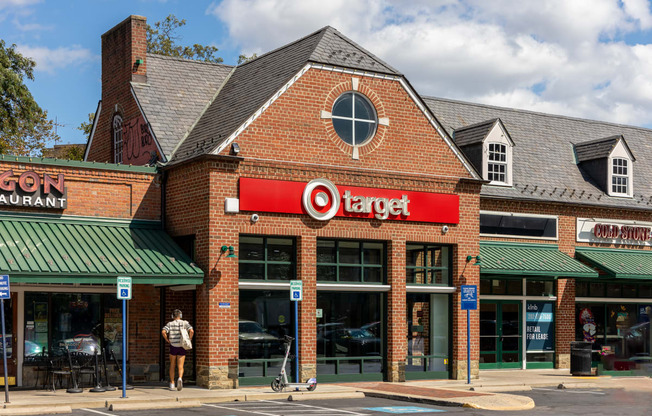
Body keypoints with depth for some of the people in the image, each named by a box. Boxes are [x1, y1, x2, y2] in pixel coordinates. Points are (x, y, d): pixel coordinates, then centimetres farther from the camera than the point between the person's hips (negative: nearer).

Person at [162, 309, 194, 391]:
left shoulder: (170, 324, -1)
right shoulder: (185, 323, -1)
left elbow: (163, 332, -16)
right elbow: (191, 331, -16)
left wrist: (167, 340, -2)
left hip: (173, 347, 0)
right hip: (182, 347, 0)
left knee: (172, 365, 17)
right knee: (180, 367, 1)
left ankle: (172, 384, 18)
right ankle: (180, 378, -29)